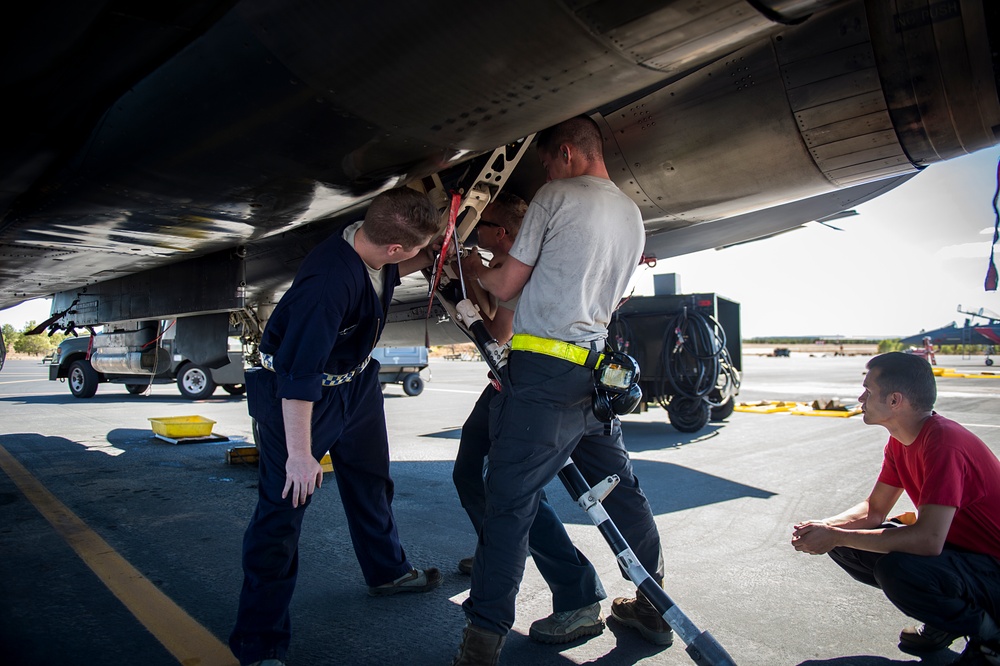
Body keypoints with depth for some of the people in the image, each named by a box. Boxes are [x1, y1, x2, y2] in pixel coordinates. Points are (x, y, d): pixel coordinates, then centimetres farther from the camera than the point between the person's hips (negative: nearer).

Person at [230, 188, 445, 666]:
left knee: (371, 481, 21)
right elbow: (298, 376, -34)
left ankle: (386, 571, 45)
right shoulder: (329, 282, -37)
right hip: (296, 395, -9)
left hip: (354, 381, 9)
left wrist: (427, 260, 4)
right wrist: (300, 454, -29)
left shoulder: (372, 245, -12)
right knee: (285, 504, -5)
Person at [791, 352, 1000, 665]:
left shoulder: (944, 443, -28)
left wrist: (836, 536, -28)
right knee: (844, 544, -3)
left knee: (895, 568, -35)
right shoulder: (901, 440, 1)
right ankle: (944, 619, 11)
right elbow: (874, 509, 5)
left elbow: (928, 540, -34)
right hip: (957, 545, 8)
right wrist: (825, 527, -14)